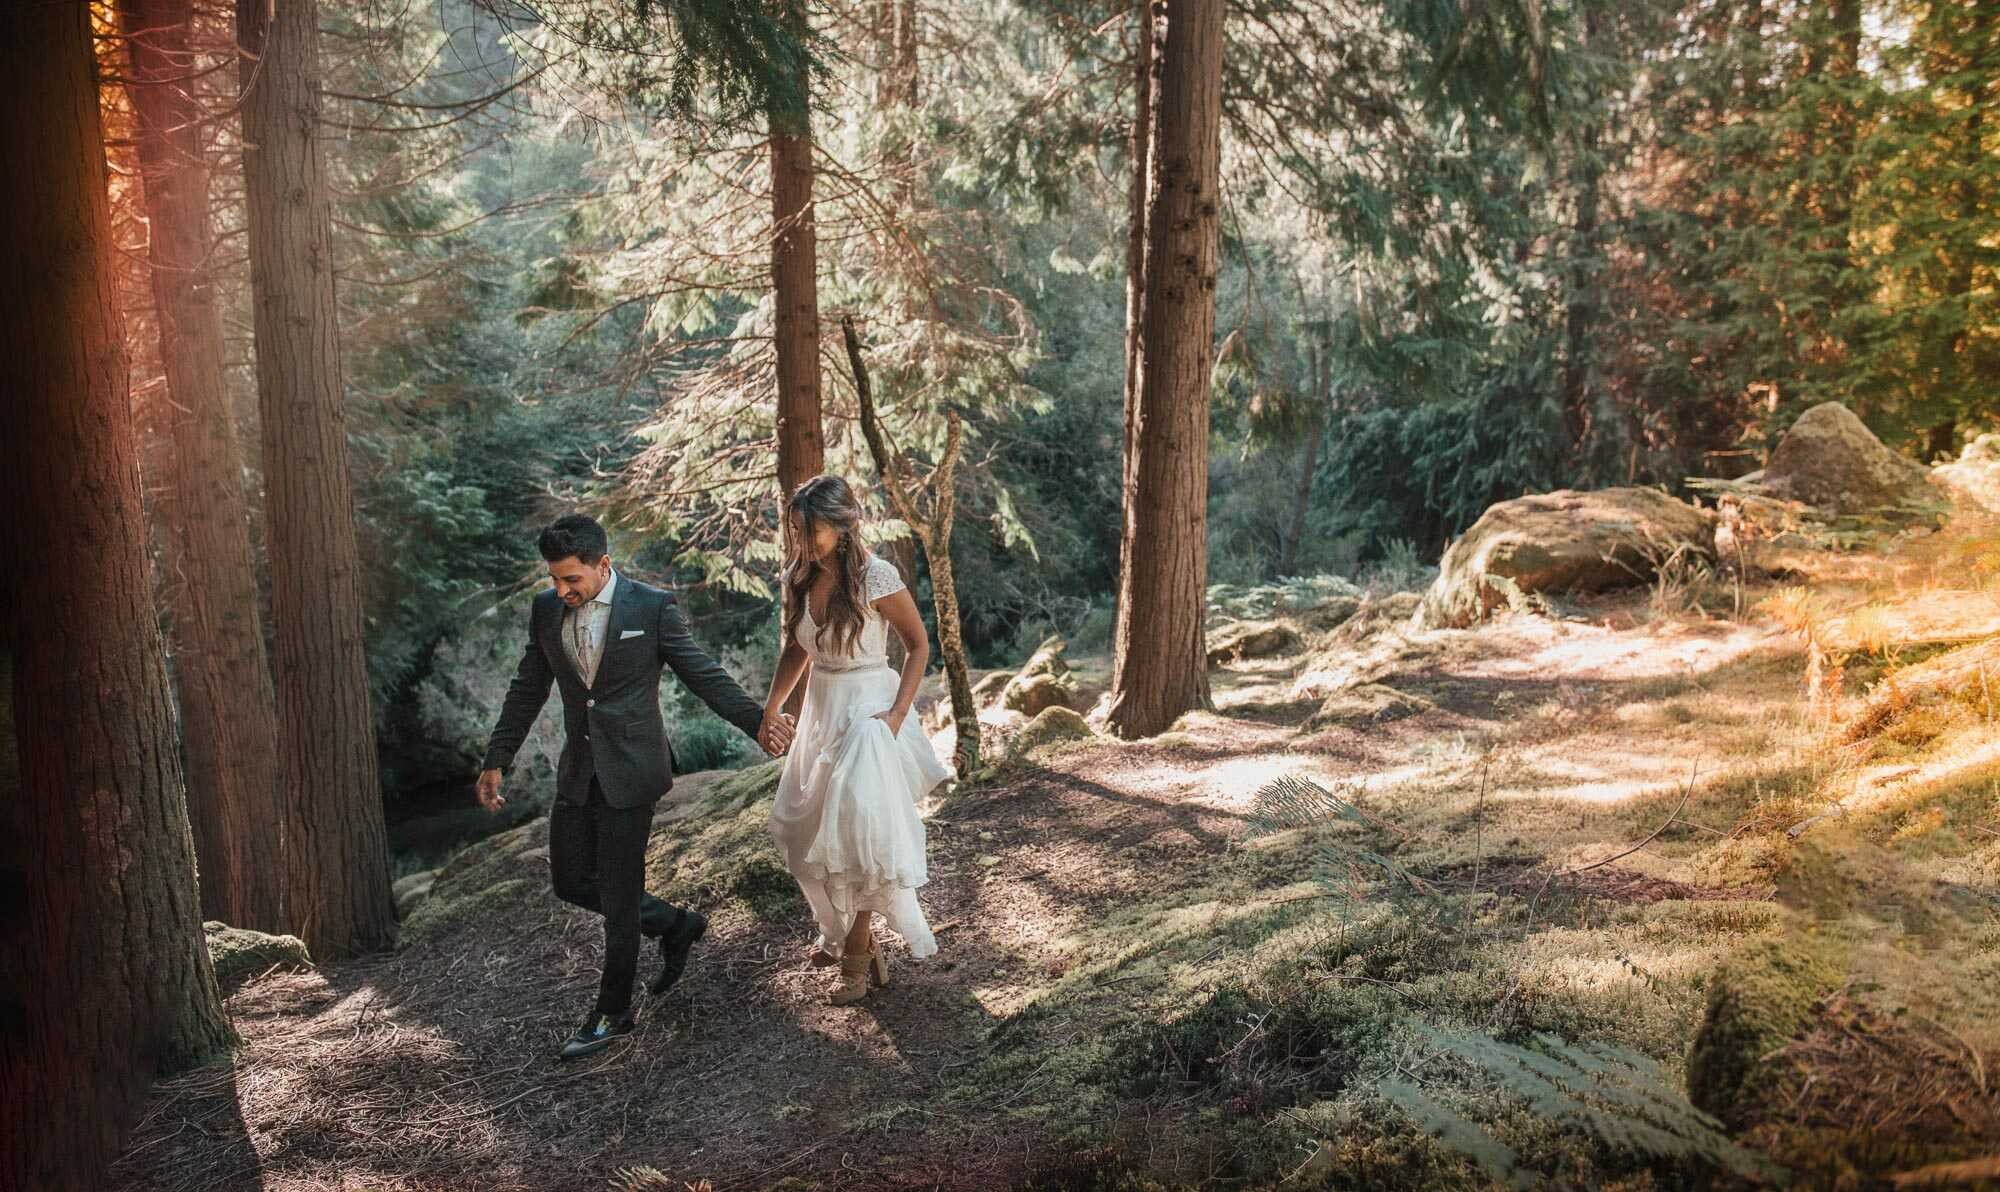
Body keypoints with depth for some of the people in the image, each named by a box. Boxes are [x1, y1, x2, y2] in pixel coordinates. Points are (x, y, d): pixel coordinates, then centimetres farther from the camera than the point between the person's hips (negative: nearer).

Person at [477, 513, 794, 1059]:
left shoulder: (653, 607, -11)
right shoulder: (546, 610, 3)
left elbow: (703, 674, -9)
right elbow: (527, 691, 12)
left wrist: (757, 720, -22)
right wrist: (496, 761, 13)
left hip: (630, 769, -6)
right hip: (577, 769, 6)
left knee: (618, 896, 2)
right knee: (571, 881, 12)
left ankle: (612, 1014, 19)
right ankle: (675, 924, 32)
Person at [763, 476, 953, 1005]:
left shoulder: (876, 577, -19)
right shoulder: (800, 577, 0)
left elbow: (918, 646, -10)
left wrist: (898, 713, -18)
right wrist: (770, 710, 5)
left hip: (867, 713, -7)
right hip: (820, 710, 7)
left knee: (859, 829, -3)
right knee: (814, 830, 15)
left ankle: (858, 956, 11)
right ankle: (842, 929, 37)